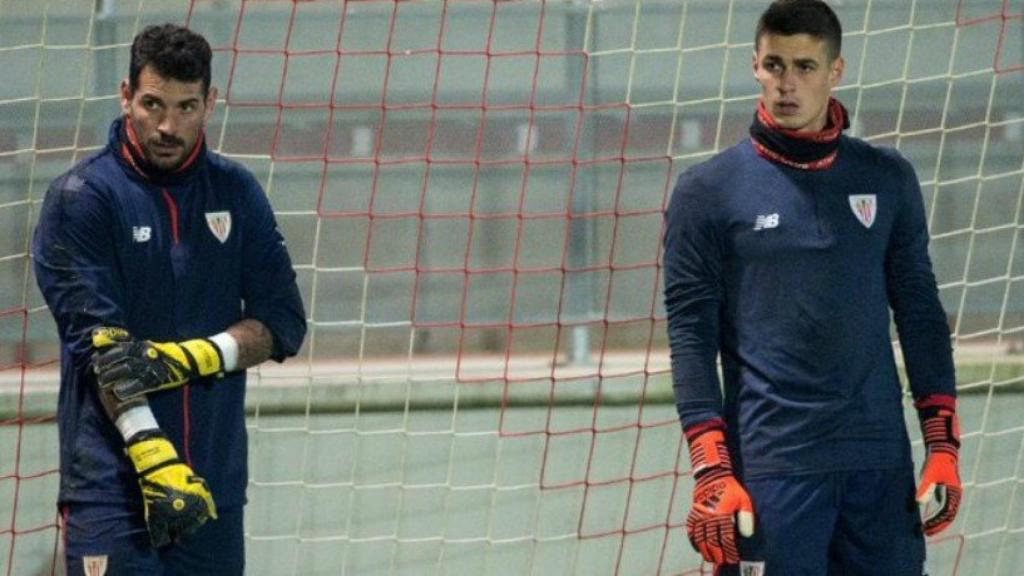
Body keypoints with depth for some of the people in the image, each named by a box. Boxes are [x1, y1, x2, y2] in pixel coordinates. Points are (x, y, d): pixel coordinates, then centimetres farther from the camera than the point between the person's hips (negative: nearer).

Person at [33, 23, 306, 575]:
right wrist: (156, 461, -22)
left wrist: (188, 358, -13)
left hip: (218, 482, 4)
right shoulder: (80, 198, -3)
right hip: (113, 482, -4)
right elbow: (98, 343, -12)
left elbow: (283, 322, 6)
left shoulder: (236, 193, 11)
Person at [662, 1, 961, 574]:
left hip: (881, 463, 3)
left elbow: (920, 315, 12)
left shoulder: (888, 179, 9)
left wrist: (944, 447, 6)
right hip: (770, 467, -3)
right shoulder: (708, 192, 0)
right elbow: (690, 338, -2)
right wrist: (711, 474, -10)